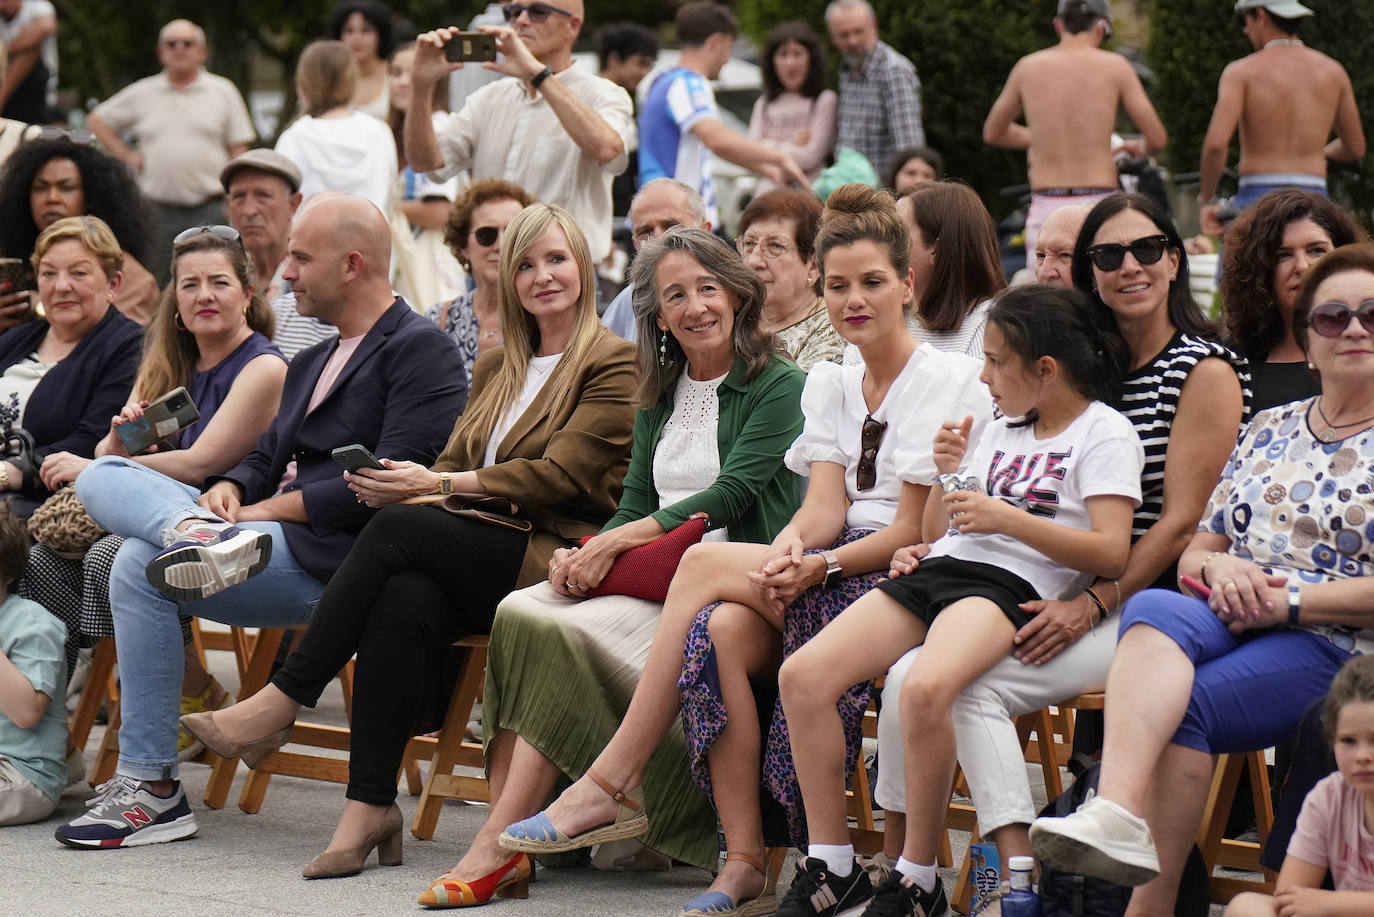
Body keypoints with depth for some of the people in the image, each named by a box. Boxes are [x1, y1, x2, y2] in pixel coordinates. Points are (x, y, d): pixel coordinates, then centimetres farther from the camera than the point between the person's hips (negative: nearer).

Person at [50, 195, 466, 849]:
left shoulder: (421, 350, -3)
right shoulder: (311, 363, 28)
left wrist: (267, 510, -13)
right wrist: (226, 490, -1)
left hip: (334, 559, -9)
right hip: (267, 528, 9)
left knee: (140, 568, -26)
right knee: (100, 478, -3)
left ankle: (154, 792, -22)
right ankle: (204, 534, -35)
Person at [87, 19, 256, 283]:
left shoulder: (223, 91, 8)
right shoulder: (142, 93, 11)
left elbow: (238, 152, 7)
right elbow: (97, 121, 20)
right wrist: (127, 156, 8)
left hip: (209, 211, -2)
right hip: (157, 210, 2)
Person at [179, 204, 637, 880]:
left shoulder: (613, 366, 1)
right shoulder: (497, 368, 24)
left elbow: (558, 475, -11)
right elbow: (455, 463, 19)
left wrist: (436, 486, -17)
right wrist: (394, 480, -5)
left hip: (556, 558, -6)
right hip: (483, 556, 6)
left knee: (399, 529, -28)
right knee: (402, 602, -29)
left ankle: (280, 702, -21)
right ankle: (370, 808, -32)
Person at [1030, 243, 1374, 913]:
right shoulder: (1269, 431, 23)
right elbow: (1192, 555, 21)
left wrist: (1287, 601, -13)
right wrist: (1218, 568, -3)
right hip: (1226, 625, 4)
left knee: (1181, 710, -31)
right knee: (1153, 610, -32)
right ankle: (1116, 812, -55)